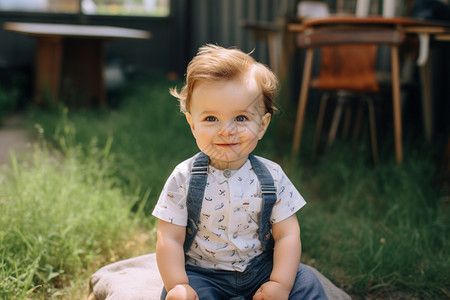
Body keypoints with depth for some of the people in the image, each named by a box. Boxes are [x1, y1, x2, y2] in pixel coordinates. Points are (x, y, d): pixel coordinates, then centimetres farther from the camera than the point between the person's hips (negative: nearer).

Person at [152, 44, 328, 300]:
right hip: (201, 272, -1)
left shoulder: (272, 177, -8)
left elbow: (287, 235, -7)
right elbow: (170, 239, -11)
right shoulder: (184, 179, -12)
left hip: (260, 267, 2)